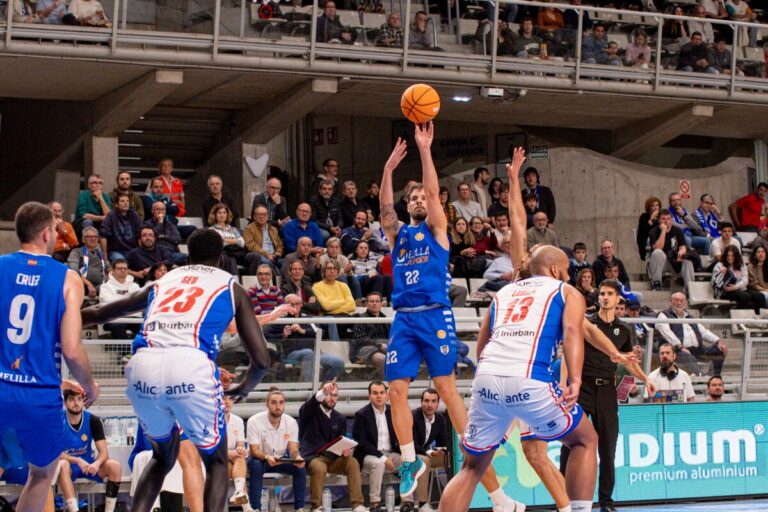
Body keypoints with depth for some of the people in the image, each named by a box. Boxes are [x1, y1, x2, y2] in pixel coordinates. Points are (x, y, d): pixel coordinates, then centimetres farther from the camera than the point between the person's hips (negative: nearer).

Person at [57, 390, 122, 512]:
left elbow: (104, 452, -11)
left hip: (88, 464, 3)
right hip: (69, 465, -3)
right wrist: (78, 461, -33)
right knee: (62, 465, -38)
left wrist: (96, 464, -34)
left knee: (115, 466, -23)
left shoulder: (93, 420, -7)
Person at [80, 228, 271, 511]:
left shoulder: (161, 282, 32)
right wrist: (243, 388, 38)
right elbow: (261, 358, 17)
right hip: (191, 365, -3)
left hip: (142, 365, 3)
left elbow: (98, 312, 43)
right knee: (216, 462, 18)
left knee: (163, 457, 28)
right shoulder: (231, 287, 23)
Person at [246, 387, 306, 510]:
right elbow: (254, 450, -22)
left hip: (281, 460, 3)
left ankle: (299, 507, -15)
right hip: (259, 459, -3)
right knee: (256, 466, -37)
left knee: (300, 467, -24)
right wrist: (267, 457, -44)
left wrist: (297, 457, -37)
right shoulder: (254, 421, -21)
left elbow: (293, 449, -12)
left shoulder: (291, 422, -10)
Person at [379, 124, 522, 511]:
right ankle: (409, 461, 7)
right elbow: (385, 206, 0)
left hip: (435, 315, -4)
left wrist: (424, 149, -11)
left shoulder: (436, 229, 10)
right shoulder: (397, 233, 18)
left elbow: (434, 192, -5)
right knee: (396, 390, -4)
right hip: (403, 319, 4)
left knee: (446, 387, -9)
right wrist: (390, 167, -11)